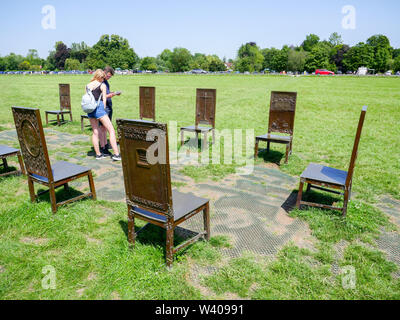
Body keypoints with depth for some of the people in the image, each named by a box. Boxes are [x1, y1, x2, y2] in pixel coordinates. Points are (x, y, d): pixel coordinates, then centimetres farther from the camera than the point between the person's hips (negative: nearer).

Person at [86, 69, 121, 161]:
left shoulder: (88, 86, 14)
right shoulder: (102, 85, 0)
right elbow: (104, 99, -1)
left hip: (90, 110, 6)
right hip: (99, 108, -6)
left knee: (95, 132, 13)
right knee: (111, 130, -3)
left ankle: (98, 154, 17)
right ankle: (116, 154, -9)